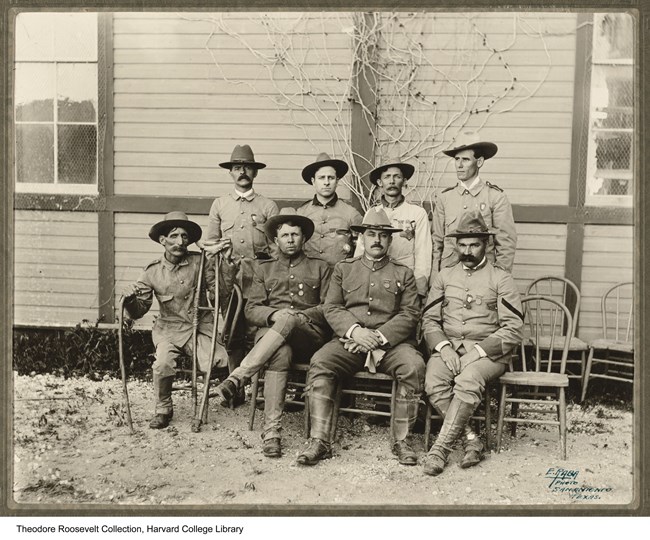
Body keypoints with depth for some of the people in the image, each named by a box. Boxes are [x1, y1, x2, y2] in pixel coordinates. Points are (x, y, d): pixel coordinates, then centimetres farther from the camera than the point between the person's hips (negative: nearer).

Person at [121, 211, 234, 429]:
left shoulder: (199, 262, -2)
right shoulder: (152, 272, -1)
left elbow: (219, 291, -7)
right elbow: (138, 311, 2)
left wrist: (226, 262, -15)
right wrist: (130, 299, -20)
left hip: (200, 328, 0)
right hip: (169, 329, 1)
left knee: (219, 361, -26)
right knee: (163, 364, -27)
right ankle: (163, 409, 2)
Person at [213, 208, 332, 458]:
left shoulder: (320, 267, 20)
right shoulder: (264, 269, 25)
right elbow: (251, 310, 13)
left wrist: (297, 316, -8)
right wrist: (274, 314, -10)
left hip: (310, 336, 0)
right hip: (270, 331, 1)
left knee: (288, 320, -37)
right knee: (280, 354, -37)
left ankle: (236, 379, -38)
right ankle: (271, 432, -36)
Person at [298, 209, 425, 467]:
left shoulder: (403, 273, 15)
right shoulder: (343, 268, 17)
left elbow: (410, 313, 4)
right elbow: (331, 308, 7)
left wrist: (379, 336, -11)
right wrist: (354, 330, -13)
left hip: (391, 341, 0)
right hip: (348, 340, 1)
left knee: (414, 366, -30)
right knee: (319, 363, -27)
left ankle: (401, 440, -16)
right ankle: (319, 441, -22)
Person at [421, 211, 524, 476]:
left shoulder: (501, 279, 6)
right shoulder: (444, 276, 16)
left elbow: (514, 329, -2)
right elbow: (429, 320, 10)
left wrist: (479, 350, -14)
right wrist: (443, 346, -9)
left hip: (487, 350, -3)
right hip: (447, 347, 3)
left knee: (468, 381, -35)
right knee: (433, 382, -28)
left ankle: (441, 446, -26)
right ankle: (471, 439, -18)